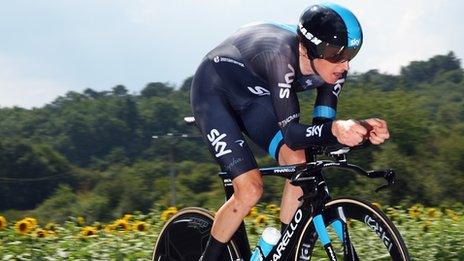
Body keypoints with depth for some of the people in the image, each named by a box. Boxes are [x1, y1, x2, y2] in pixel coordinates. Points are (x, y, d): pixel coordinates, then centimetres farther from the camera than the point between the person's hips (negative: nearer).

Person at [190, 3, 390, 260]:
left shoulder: (332, 68, -19)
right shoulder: (281, 54, -39)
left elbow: (320, 129, -16)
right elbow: (291, 134, -39)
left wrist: (363, 129, -34)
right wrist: (335, 129, -57)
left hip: (254, 96, 6)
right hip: (214, 92, -6)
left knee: (298, 163, -15)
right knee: (250, 190, -17)